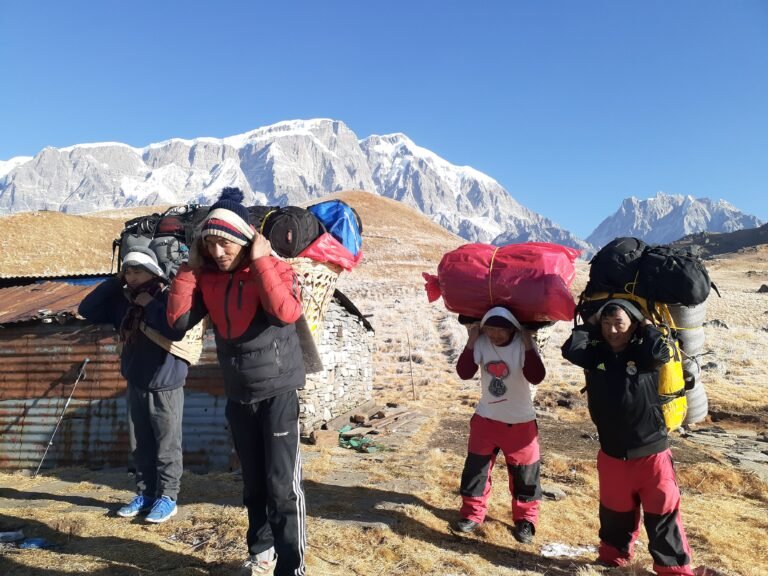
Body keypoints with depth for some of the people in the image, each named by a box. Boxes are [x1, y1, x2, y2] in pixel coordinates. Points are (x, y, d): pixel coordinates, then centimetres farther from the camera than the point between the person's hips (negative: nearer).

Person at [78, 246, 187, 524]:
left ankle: (167, 496, 15)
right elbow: (86, 310, 5)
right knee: (140, 446, 16)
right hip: (136, 385, 7)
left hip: (166, 386, -7)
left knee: (166, 446, 4)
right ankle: (145, 493, 29)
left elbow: (177, 330, -31)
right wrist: (114, 282, -2)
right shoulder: (123, 300, 5)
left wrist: (150, 305, -23)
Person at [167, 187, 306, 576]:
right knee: (253, 482, 18)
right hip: (238, 396, 5)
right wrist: (190, 267, -8)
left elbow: (287, 312, -31)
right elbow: (178, 319, -6)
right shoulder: (208, 278, 1)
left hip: (279, 393, -5)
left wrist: (261, 261, -26)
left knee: (282, 484, -2)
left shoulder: (274, 269, -13)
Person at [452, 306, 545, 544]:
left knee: (524, 472, 8)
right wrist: (471, 342, -23)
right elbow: (464, 373, -17)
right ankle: (472, 513, 27)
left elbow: (536, 377, -29)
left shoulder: (523, 345, -18)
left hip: (520, 422, -2)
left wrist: (528, 344, -31)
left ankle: (525, 519, 28)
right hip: (486, 418, 2)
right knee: (475, 467, 9)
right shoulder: (481, 343, -12)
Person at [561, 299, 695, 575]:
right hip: (612, 454, 3)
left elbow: (660, 353, -28)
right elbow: (570, 349, -18)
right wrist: (590, 323, -7)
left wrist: (647, 325, -13)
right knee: (615, 511, 21)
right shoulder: (596, 354, 0)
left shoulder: (643, 354, -6)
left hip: (652, 452, -3)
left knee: (663, 513, 8)